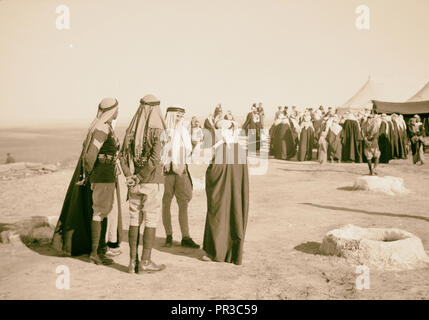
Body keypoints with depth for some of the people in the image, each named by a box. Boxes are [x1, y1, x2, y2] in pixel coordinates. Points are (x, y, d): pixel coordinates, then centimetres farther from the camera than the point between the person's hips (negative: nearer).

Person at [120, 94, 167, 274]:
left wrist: (130, 177, -7)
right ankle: (145, 262, 6)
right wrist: (139, 178, -13)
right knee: (151, 220, 2)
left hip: (135, 183, 5)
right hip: (152, 182, -5)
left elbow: (123, 156, 0)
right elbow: (154, 159, -21)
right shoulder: (157, 131, -11)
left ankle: (133, 261, 14)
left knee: (135, 220, 10)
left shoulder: (131, 130, 6)